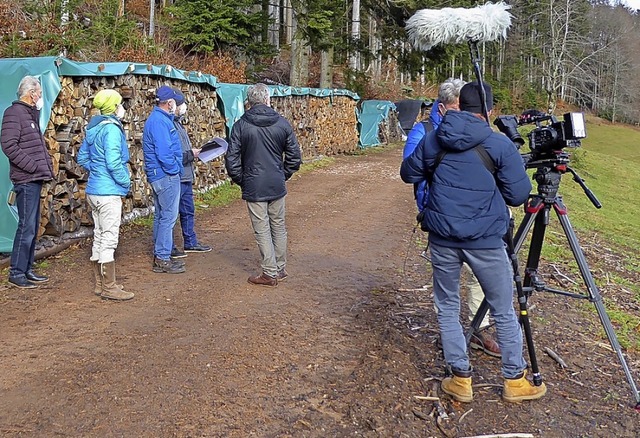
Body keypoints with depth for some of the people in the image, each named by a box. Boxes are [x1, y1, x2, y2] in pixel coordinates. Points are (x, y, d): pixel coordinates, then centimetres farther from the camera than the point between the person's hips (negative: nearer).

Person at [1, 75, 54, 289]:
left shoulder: (31, 114, 20)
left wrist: (47, 165, 10)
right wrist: (32, 166, -18)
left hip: (35, 179, 10)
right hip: (25, 180, -10)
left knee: (33, 226, 13)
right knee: (26, 227, -7)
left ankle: (27, 269, 21)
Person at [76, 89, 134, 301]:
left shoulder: (94, 128, 12)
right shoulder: (112, 128, -15)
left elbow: (82, 157, 19)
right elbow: (113, 162, -23)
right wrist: (126, 181, -10)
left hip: (93, 191, 9)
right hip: (108, 192, -9)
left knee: (99, 237, 15)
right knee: (109, 239, -3)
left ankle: (100, 283, 25)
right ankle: (109, 287, 4)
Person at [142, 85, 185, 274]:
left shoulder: (157, 119, 16)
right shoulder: (160, 121, -17)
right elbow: (164, 152, -23)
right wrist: (174, 169, -12)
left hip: (159, 175, 11)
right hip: (166, 175, -11)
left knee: (161, 216, 15)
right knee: (168, 216, -5)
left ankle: (160, 257, 23)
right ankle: (162, 259, 0)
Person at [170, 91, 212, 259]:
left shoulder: (178, 124, 14)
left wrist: (193, 152, 5)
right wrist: (191, 154, -16)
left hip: (185, 177, 10)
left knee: (188, 211, 18)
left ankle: (190, 243, 30)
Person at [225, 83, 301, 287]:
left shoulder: (241, 125, -7)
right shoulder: (282, 123, -1)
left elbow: (232, 159, -7)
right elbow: (294, 157, 3)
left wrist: (241, 181, 7)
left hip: (254, 187, -3)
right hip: (277, 186, 3)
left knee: (262, 230, 4)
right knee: (279, 227, 15)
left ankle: (270, 273, 9)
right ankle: (281, 269, 26)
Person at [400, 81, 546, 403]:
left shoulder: (435, 139, 0)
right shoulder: (499, 144, -8)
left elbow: (408, 173, 12)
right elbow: (518, 196, -5)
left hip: (442, 237, 2)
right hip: (485, 240, -2)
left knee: (447, 308, 16)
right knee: (504, 312, 14)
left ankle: (461, 379, 20)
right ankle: (515, 380, 26)